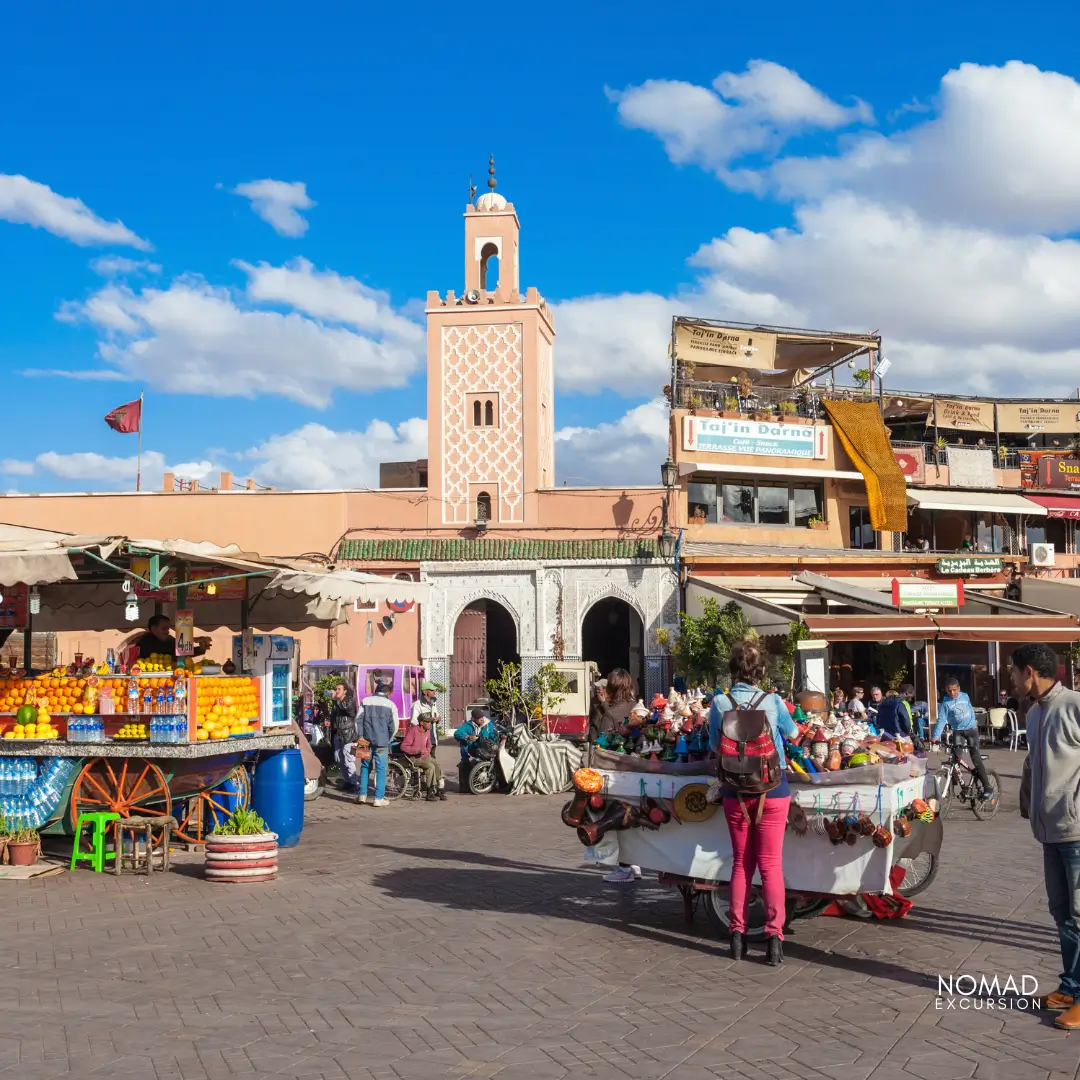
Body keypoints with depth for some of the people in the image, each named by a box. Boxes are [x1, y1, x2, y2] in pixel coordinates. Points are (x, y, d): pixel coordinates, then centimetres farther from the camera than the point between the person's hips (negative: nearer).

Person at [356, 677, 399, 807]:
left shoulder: (365, 701, 4)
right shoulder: (390, 705, -3)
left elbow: (359, 720, 2)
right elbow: (394, 726, -3)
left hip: (366, 741, 3)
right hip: (382, 742, -2)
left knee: (365, 767, 15)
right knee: (381, 769, 2)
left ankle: (362, 795, 15)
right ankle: (379, 798, 0)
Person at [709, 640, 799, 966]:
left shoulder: (720, 703, -8)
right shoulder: (773, 702, -10)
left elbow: (714, 747, 3)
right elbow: (793, 733, 10)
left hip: (736, 792, 2)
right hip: (771, 789, -1)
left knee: (741, 863, 13)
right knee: (771, 864, 4)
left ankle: (737, 935, 16)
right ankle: (774, 937, 1)